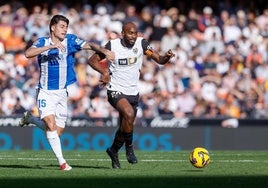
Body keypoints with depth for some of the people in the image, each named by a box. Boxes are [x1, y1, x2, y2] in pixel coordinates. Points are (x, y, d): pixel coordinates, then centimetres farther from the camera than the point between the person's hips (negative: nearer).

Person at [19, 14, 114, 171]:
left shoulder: (71, 40, -1)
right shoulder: (42, 42, -4)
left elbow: (89, 45, -14)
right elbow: (28, 54, -22)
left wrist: (104, 51, -34)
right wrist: (51, 46, -31)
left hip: (62, 93, 3)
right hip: (45, 92, -3)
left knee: (57, 132, 6)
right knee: (51, 124, -20)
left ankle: (31, 118, 30)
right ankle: (62, 162, -14)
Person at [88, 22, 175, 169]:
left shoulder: (141, 43, -5)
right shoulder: (113, 45, -10)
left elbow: (159, 59, -10)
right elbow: (92, 60, -2)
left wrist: (166, 57, -33)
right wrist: (104, 72, -19)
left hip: (133, 92, 4)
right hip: (115, 90, -4)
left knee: (125, 127, 12)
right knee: (129, 113, -31)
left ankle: (113, 151, 38)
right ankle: (129, 147, -12)